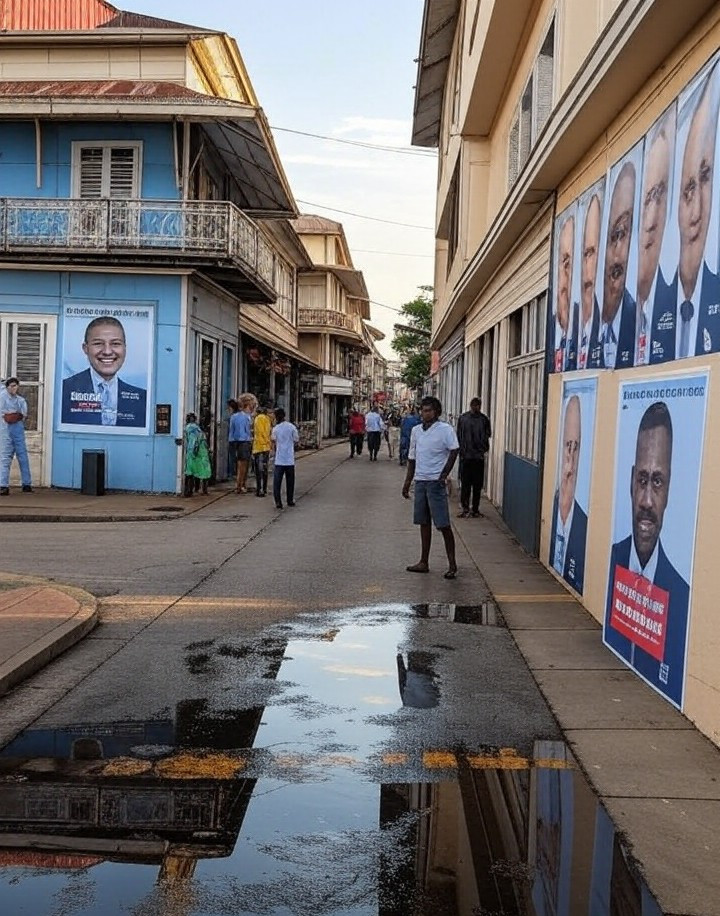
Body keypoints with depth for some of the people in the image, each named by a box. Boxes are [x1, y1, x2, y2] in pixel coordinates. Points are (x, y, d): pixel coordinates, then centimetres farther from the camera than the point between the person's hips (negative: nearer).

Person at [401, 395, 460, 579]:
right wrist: (407, 483, 17)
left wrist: (444, 474, -19)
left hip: (436, 482, -6)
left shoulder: (445, 429, -7)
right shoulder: (416, 431, 12)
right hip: (420, 481, 6)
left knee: (443, 524, -4)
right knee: (424, 523, 12)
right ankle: (424, 562, 20)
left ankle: (452, 564, 3)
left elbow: (454, 451, -16)